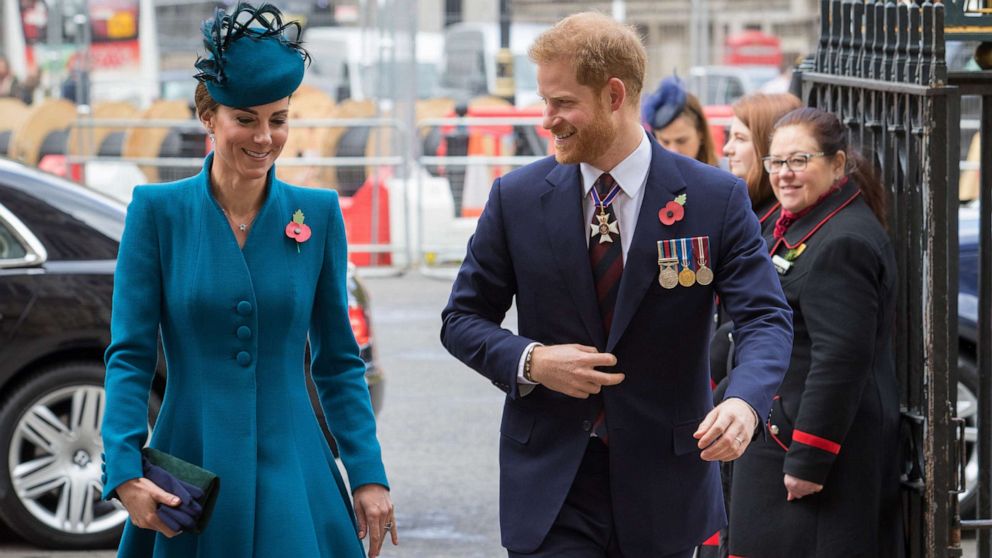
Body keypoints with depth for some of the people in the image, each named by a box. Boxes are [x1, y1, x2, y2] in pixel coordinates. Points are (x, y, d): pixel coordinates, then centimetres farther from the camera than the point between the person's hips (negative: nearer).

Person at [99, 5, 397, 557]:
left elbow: (338, 361, 8)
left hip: (292, 474, 1)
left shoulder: (319, 213, 4)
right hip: (188, 477, -1)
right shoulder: (158, 211, -1)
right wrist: (125, 470, -15)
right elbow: (130, 355, -4)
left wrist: (369, 475, 1)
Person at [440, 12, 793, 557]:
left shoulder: (716, 198, -5)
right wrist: (530, 361, -13)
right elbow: (462, 319, 7)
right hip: (551, 488, 0)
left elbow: (766, 319, -10)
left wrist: (743, 402, -32)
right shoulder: (517, 198, 0)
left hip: (662, 487, 0)